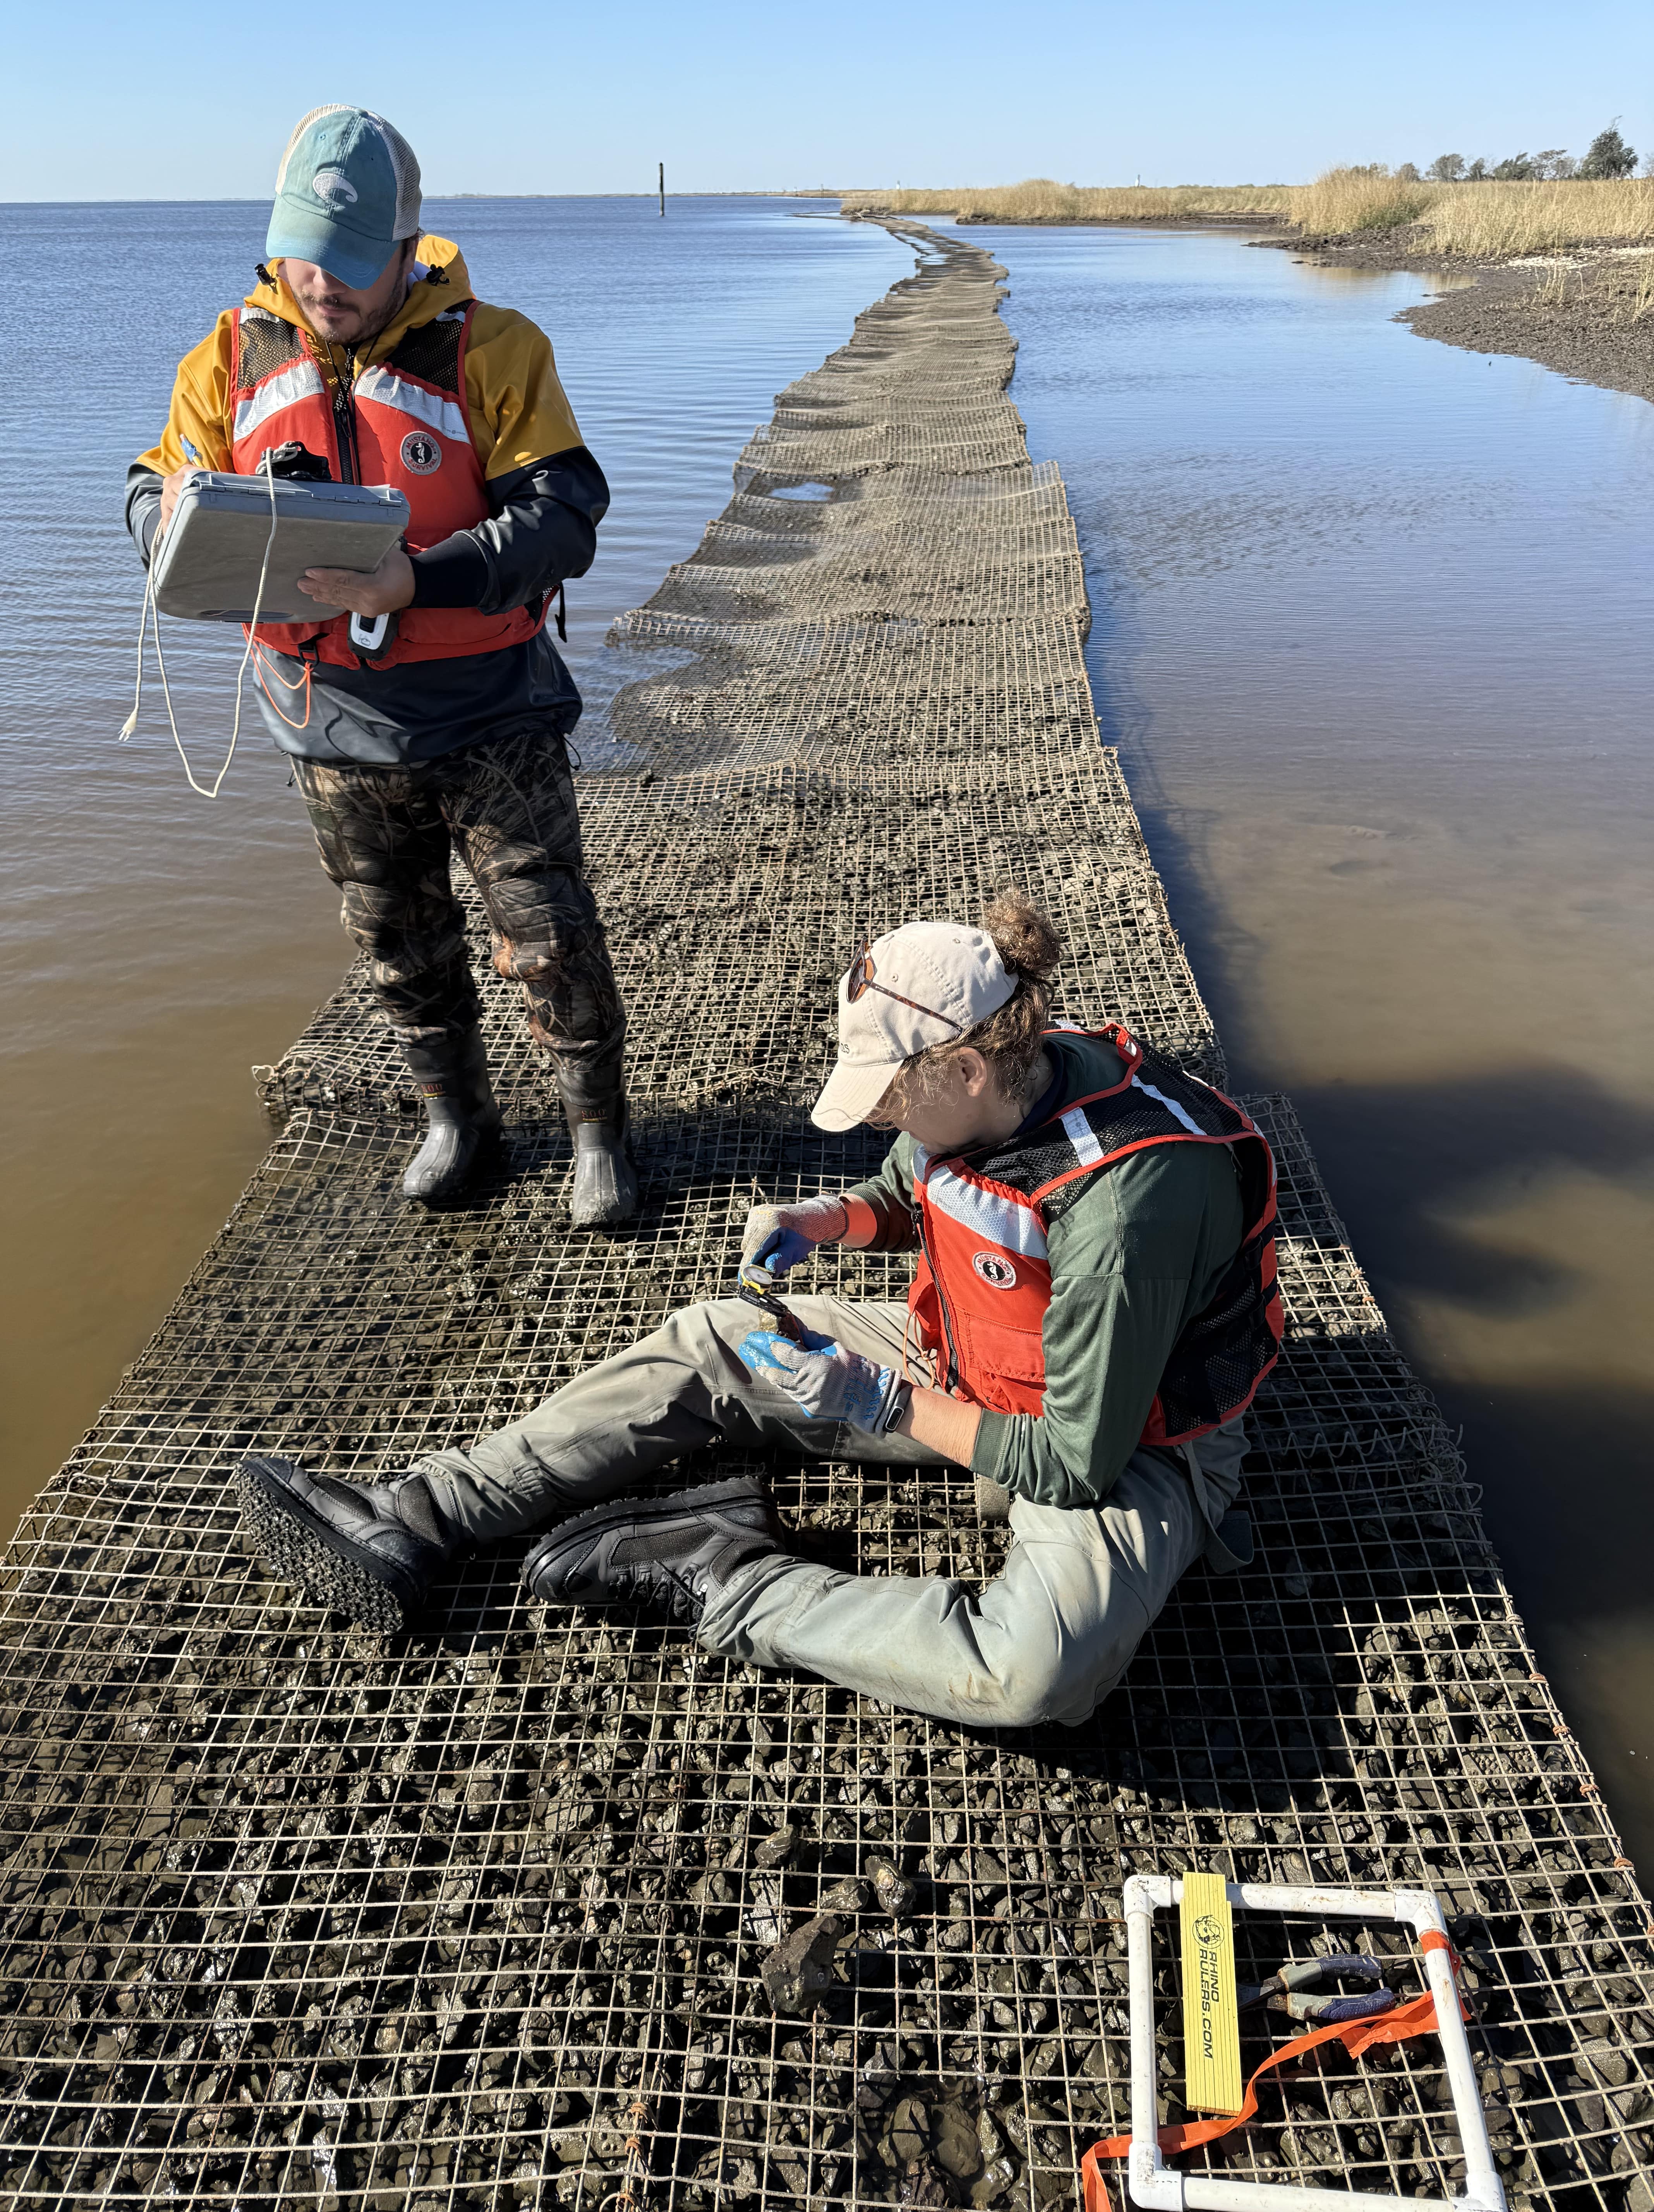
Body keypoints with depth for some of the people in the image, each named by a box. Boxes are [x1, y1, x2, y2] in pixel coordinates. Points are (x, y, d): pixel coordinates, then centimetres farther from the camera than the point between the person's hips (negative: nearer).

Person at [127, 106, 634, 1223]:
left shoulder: (491, 349, -8)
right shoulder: (234, 356, 3)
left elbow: (563, 515, -16)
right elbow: (157, 485, 9)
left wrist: (419, 579, -29)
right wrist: (182, 524, -17)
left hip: (490, 719, -4)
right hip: (337, 726, 4)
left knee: (550, 938, 2)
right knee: (402, 948, 16)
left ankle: (599, 1131, 22)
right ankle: (457, 1115, 38)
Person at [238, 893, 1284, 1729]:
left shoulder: (1123, 1204, -36)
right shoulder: (980, 1092, -12)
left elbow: (1078, 1462, -29)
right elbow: (905, 1196, 11)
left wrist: (881, 1403, -23)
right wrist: (824, 1218, -10)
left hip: (1122, 1439, -7)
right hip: (969, 1366, 7)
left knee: (1042, 1672, -38)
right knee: (707, 1346, 0)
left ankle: (727, 1579, -19)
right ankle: (410, 1526, 0)